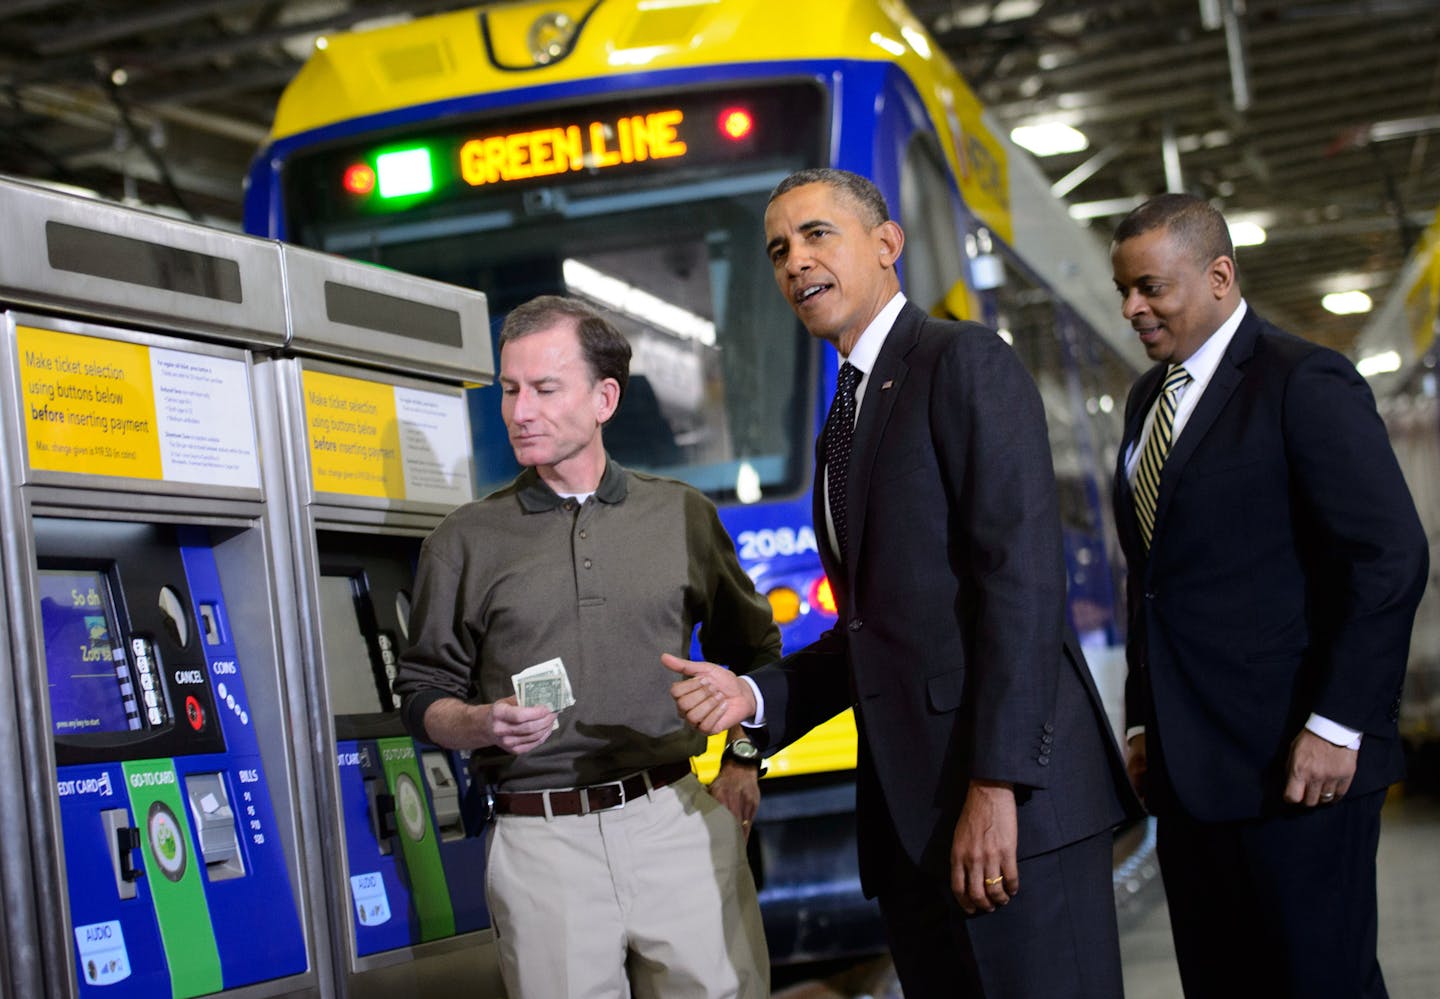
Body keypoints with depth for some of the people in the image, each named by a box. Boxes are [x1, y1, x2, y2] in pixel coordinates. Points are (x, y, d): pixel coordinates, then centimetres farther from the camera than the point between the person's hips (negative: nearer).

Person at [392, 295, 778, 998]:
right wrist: (484, 725, -12)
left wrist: (742, 763, 11)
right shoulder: (465, 541, 6)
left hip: (679, 823, 1)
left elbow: (752, 648, 21)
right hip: (540, 841, -1)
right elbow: (423, 694, 8)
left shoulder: (685, 516, 10)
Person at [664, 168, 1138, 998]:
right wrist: (756, 696, 7)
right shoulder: (845, 422, 22)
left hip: (1014, 799, -8)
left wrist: (996, 781, -21)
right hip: (908, 809, 8)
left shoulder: (966, 362, -4)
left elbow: (1023, 578, -15)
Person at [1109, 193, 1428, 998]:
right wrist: (1145, 721, 14)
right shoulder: (1150, 398, 17)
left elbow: (1392, 557, -15)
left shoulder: (1304, 382, -8)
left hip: (1294, 765, -7)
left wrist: (1337, 727, -18)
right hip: (1189, 768, 8)